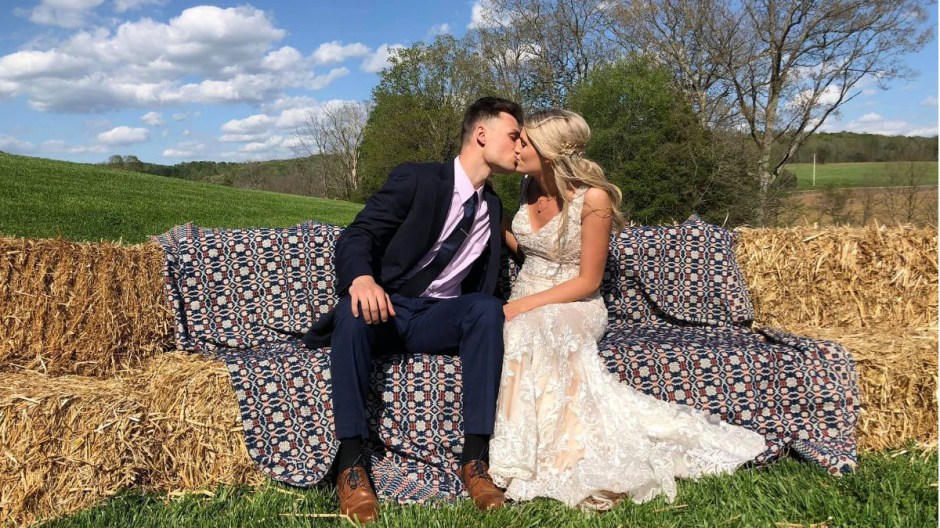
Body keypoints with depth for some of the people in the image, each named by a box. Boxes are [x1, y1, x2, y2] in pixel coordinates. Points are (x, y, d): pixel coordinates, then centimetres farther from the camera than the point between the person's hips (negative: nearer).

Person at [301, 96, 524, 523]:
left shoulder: (493, 207, 13)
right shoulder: (416, 179, -4)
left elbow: (481, 287, 17)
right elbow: (356, 236, -11)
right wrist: (362, 278, -34)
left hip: (438, 319, 4)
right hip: (385, 310, -3)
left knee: (489, 309, -28)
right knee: (353, 312, -37)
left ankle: (474, 458, -27)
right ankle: (351, 463, -31)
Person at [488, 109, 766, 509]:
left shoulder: (592, 198, -16)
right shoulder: (530, 186, 4)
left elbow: (588, 281, -15)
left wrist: (525, 306, -22)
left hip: (573, 306, -6)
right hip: (524, 305, 6)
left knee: (532, 331, -39)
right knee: (527, 334, -31)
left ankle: (575, 458, -30)